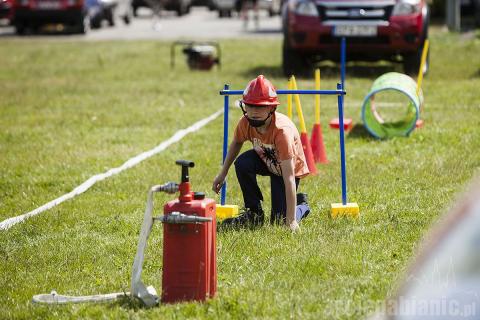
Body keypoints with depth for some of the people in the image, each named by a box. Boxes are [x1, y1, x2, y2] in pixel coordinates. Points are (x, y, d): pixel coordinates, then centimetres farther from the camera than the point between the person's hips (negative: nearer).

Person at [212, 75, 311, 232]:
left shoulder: (282, 130, -39)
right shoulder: (246, 123, -24)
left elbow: (289, 177, -41)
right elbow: (236, 143, 4)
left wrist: (291, 221, -42)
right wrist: (223, 173, -1)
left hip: (289, 167, -5)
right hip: (265, 160, 5)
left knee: (279, 220, -15)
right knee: (242, 163, -28)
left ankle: (301, 205, 21)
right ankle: (254, 213, -6)